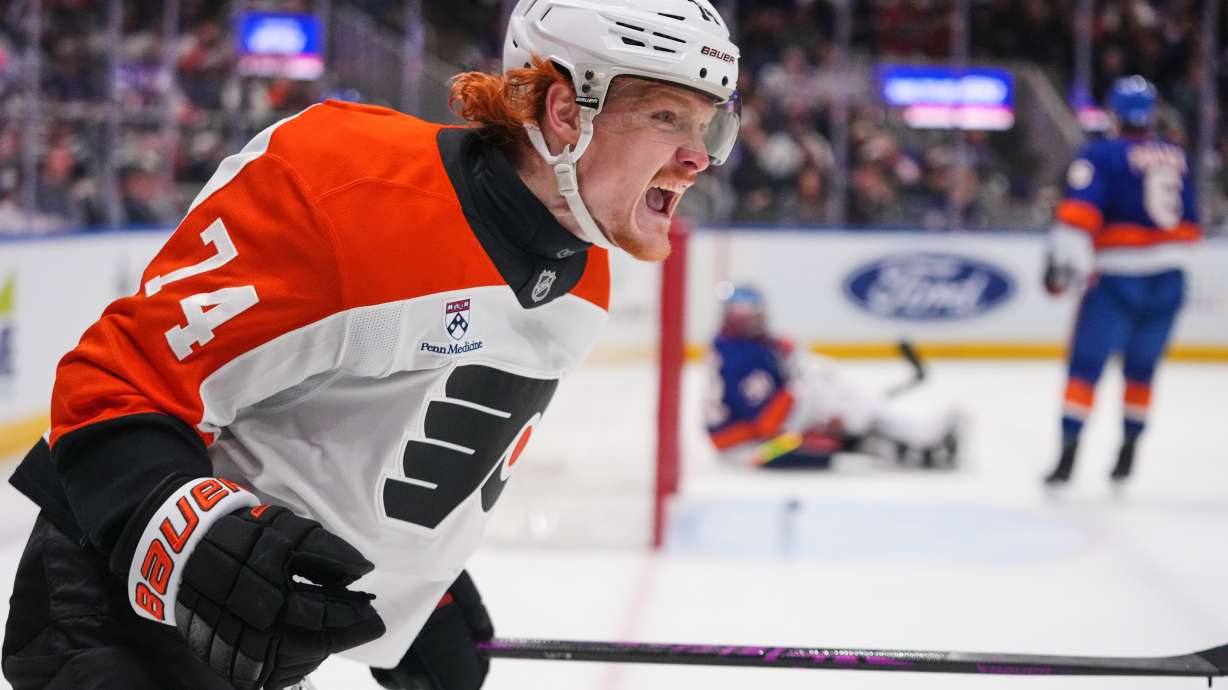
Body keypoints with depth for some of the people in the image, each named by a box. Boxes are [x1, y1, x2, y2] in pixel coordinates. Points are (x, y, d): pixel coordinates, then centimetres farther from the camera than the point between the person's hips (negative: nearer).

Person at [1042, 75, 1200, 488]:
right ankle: (1128, 452, 23)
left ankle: (1068, 454, -10)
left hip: (1116, 279, -5)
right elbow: (1189, 225, 18)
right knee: (1141, 369, 18)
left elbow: (1079, 212, -20)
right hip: (1168, 280, 5)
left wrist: (1064, 261, -22)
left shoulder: (1101, 156, -7)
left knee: (1086, 365, -1)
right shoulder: (1177, 159, 10)